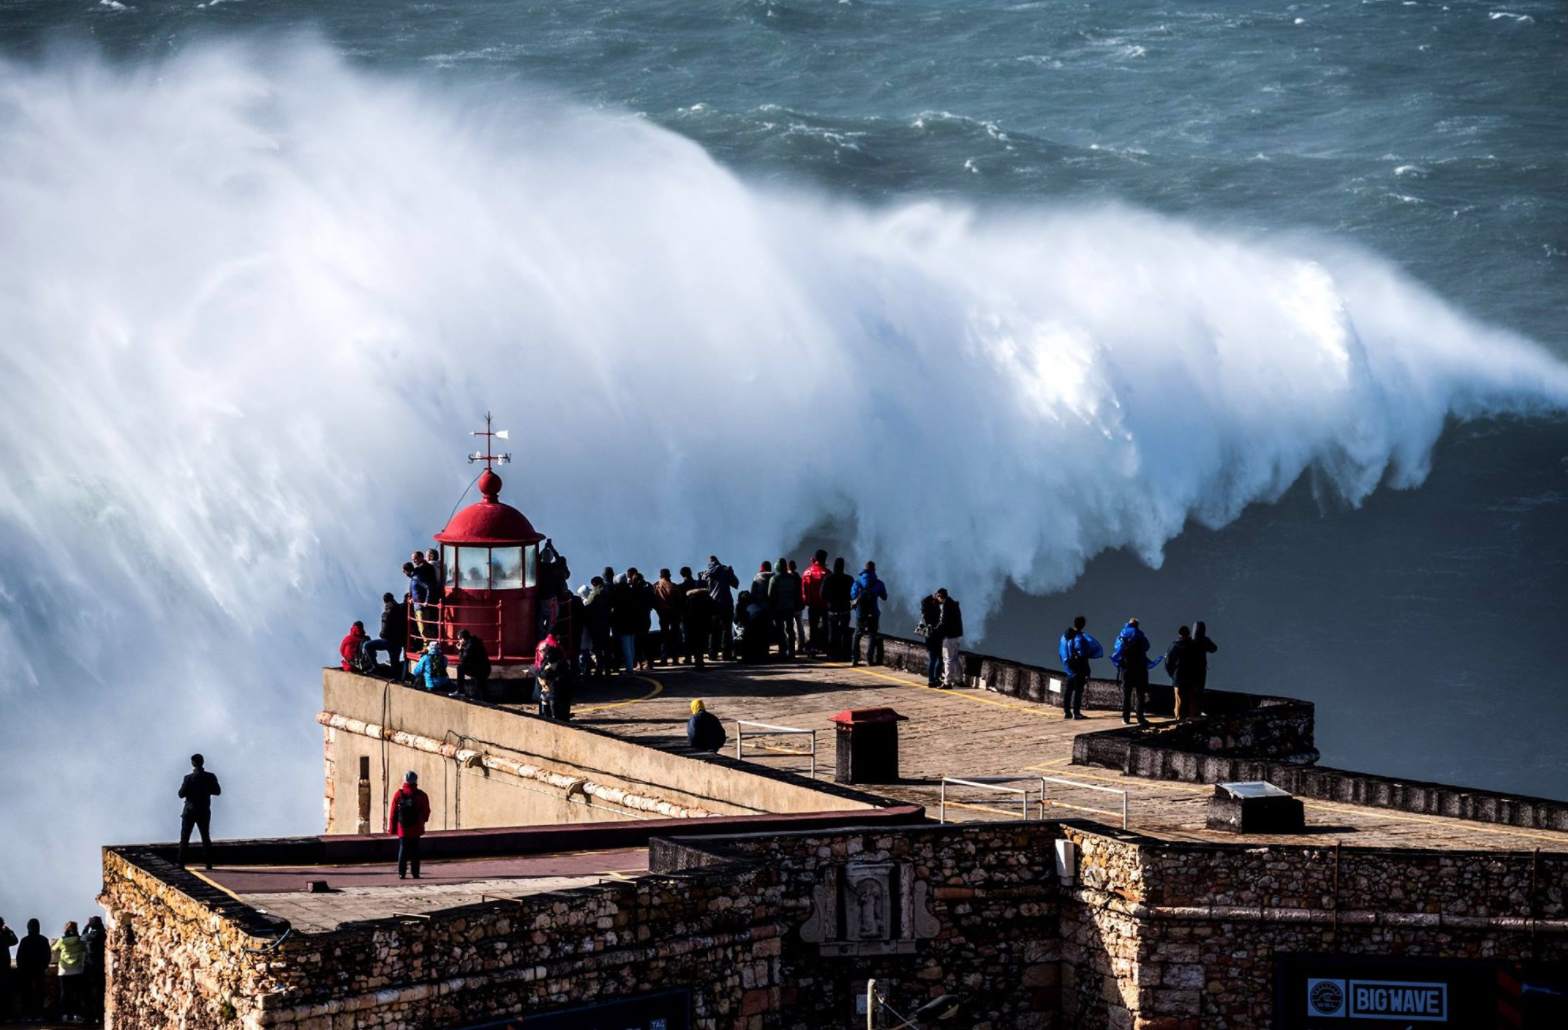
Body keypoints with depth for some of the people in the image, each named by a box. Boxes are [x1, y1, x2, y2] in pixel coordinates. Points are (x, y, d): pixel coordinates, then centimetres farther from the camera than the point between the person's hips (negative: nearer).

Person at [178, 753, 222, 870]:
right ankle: (208, 863, 12)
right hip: (204, 811, 3)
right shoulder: (210, 777, -4)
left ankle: (181, 864, -5)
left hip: (190, 811, -3)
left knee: (184, 838, 2)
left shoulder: (189, 777, -15)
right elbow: (217, 791, 5)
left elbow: (181, 794, -14)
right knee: (206, 837, 15)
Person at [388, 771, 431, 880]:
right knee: (415, 851, 5)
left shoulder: (398, 795, -3)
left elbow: (393, 813, -2)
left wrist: (393, 828, 5)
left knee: (403, 850, 6)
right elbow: (426, 812, 2)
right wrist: (422, 821, 23)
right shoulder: (421, 795, -4)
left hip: (402, 829, 0)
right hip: (416, 829, 0)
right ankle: (415, 873, 3)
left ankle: (401, 873, 2)